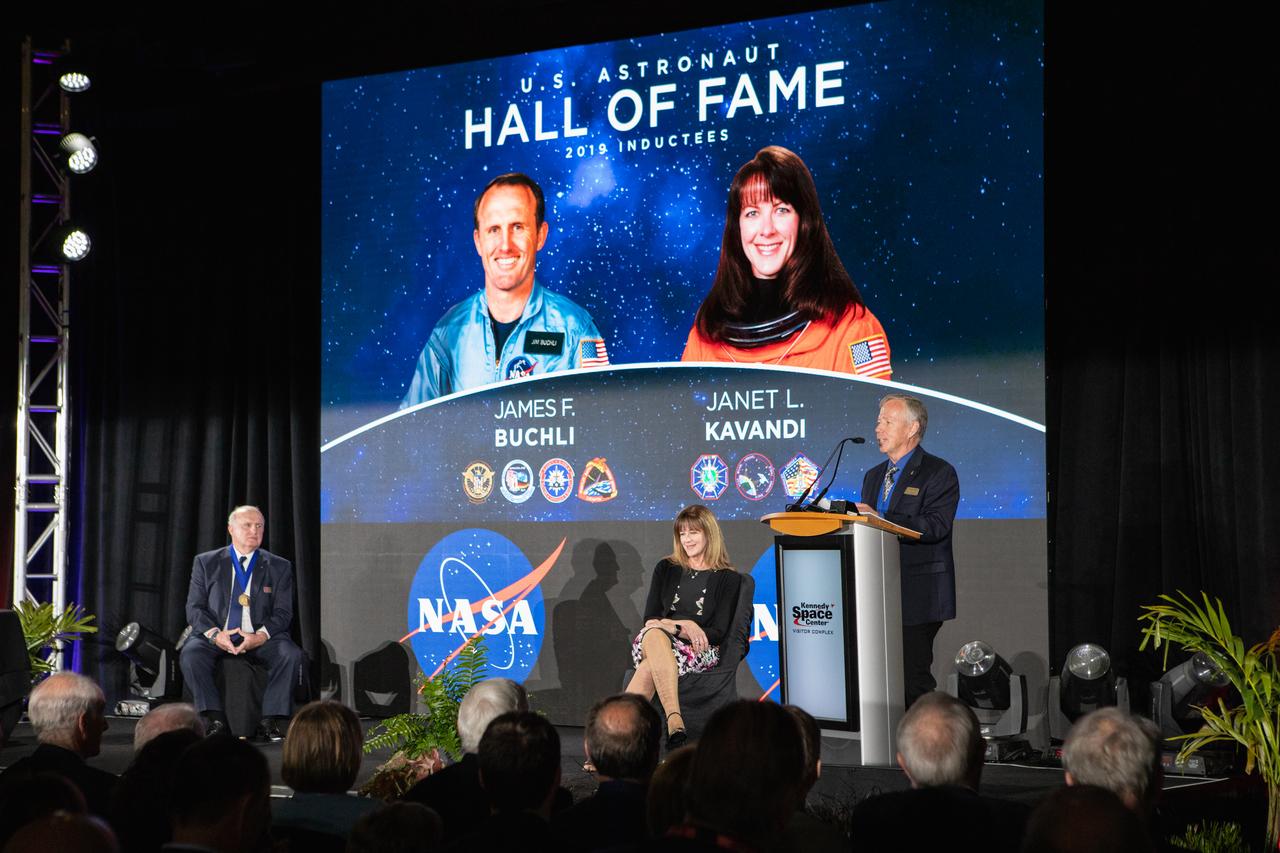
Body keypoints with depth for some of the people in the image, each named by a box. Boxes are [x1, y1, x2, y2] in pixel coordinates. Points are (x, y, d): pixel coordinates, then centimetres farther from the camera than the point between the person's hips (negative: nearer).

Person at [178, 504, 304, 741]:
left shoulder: (280, 567, 10)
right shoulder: (206, 563, 10)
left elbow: (283, 613, 3)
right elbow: (194, 608, 4)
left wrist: (260, 636, -18)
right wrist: (214, 634, -16)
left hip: (260, 639, 0)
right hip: (217, 637, 0)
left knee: (291, 654, -29)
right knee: (190, 653, -31)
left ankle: (270, 722, -23)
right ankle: (215, 719, -25)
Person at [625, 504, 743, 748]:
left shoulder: (728, 579, 8)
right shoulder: (666, 569, 18)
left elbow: (717, 632, -1)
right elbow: (650, 619, 9)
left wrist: (667, 624, -15)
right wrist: (683, 625, -10)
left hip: (698, 650, -2)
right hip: (655, 641, 2)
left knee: (648, 669, -34)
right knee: (654, 633, -37)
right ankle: (674, 720, -53)